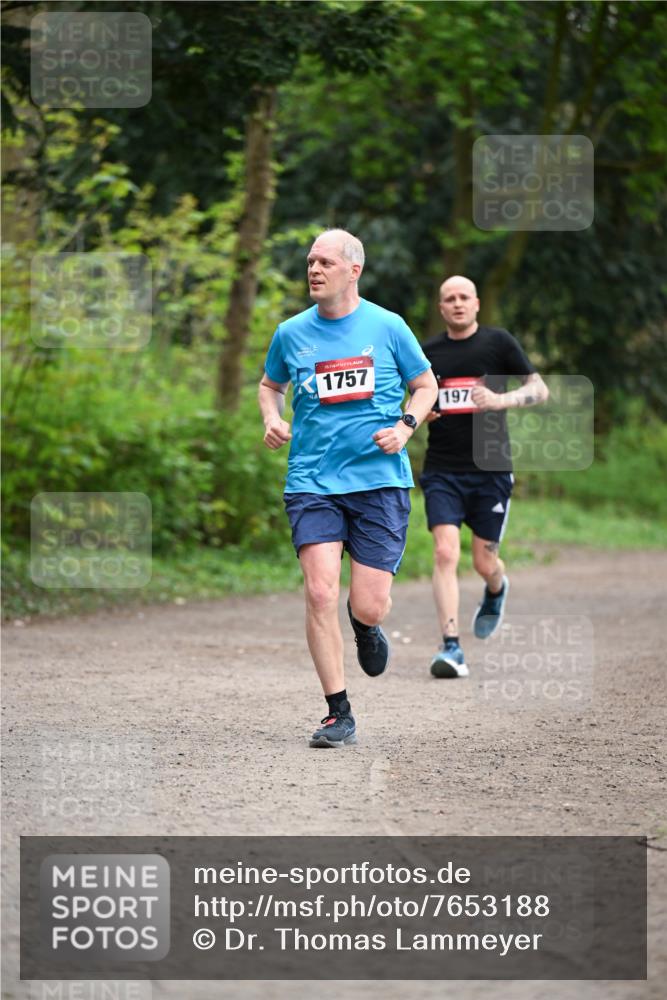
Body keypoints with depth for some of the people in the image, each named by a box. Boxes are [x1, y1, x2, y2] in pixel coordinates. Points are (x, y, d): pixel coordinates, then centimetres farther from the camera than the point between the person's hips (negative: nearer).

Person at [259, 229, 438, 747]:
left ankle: (365, 627, 36)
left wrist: (405, 427, -5)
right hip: (312, 483, 1)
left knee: (369, 606, -5)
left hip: (379, 479, -1)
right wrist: (273, 420, 4)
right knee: (321, 593, -14)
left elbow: (426, 385, 13)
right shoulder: (291, 333, 6)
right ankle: (339, 715, -4)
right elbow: (270, 384, 24)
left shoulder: (387, 327, 1)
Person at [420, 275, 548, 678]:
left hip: (491, 468, -1)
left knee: (484, 563, 4)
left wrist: (501, 400, -17)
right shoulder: (429, 352, 9)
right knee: (445, 553, -15)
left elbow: (540, 390, 0)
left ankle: (497, 590, 43)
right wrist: (420, 414, -2)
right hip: (442, 471, 1)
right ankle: (451, 647, -15)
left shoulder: (498, 342, 1)